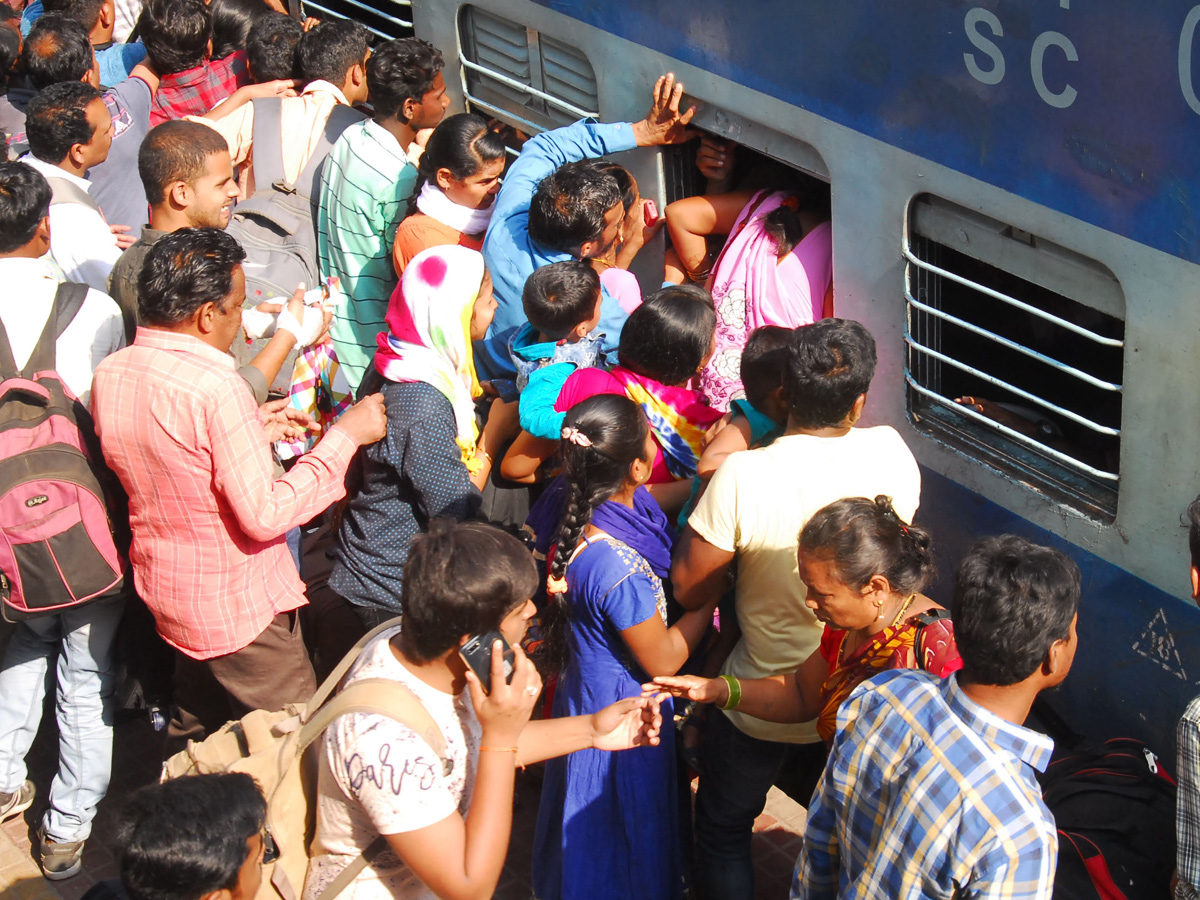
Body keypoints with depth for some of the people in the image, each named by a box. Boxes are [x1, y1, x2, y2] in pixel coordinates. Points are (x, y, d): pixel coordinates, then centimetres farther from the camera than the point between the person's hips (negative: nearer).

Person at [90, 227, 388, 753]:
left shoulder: (109, 375, -2)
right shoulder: (214, 388, -27)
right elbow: (265, 514, -24)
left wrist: (251, 433, 11)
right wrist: (345, 437, -17)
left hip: (165, 590, 8)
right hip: (240, 608, -8)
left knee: (192, 736, 24)